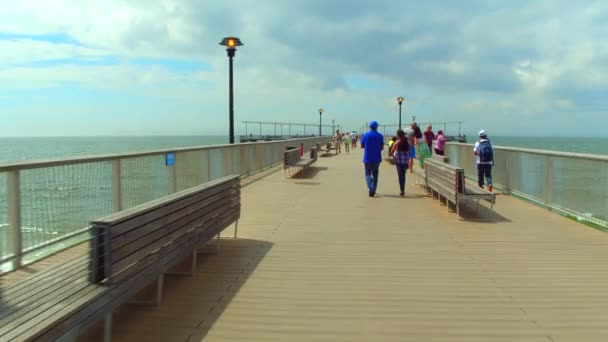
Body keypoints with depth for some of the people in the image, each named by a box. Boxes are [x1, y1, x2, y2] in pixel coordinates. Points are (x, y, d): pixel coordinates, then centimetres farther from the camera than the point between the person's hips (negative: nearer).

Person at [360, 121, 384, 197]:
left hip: (367, 158, -1)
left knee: (368, 173, 6)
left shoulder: (365, 135, -4)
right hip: (376, 158, 1)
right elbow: (382, 147, 0)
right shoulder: (380, 136, -2)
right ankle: (373, 190, 11)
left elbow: (362, 146, 2)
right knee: (375, 174, 13)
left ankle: (370, 188, -17)